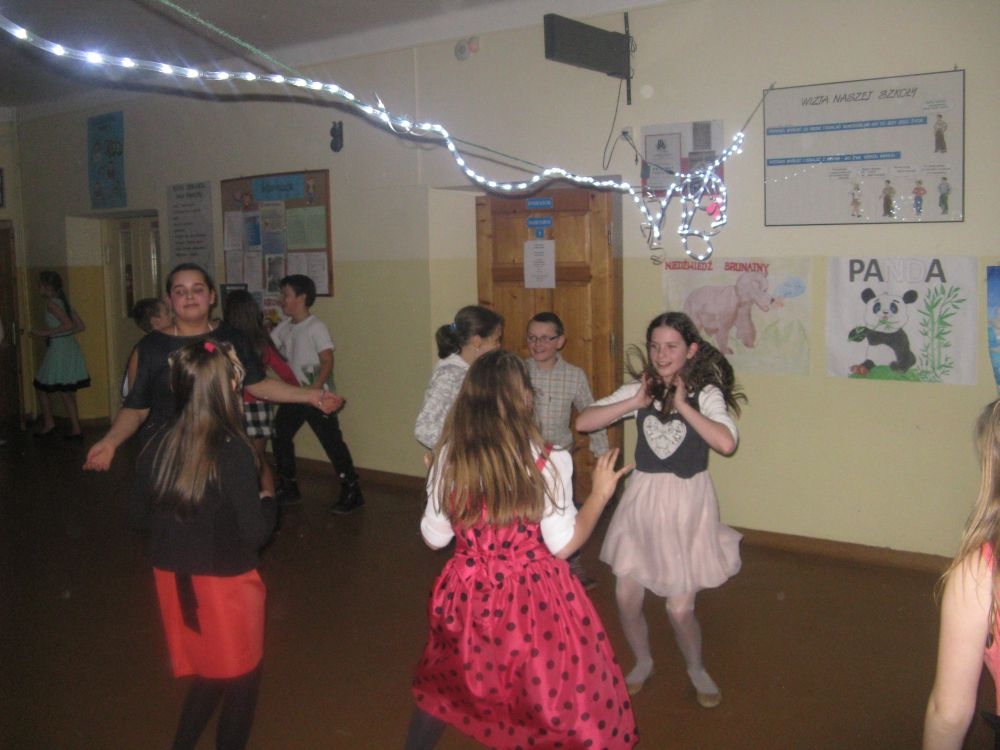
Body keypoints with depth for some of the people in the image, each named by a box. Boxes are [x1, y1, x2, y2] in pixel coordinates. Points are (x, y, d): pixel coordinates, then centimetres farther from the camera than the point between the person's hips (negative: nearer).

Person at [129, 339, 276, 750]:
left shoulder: (158, 444, -7)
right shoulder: (232, 450, -23)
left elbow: (138, 516, 3)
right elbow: (254, 532, -21)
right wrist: (267, 499, -2)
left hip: (173, 579, 6)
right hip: (226, 582, -5)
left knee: (207, 673, 25)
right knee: (240, 680, 17)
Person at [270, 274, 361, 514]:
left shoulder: (315, 327, -13)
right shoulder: (284, 327, 8)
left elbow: (327, 361, -17)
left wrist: (315, 389, -23)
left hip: (317, 396, -8)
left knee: (332, 442, -5)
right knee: (279, 437, 13)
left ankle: (352, 492, 3)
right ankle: (288, 488, 28)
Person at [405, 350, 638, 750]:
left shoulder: (449, 456, -7)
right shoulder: (546, 461, -15)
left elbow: (433, 537, 2)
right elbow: (562, 545, -11)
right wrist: (600, 493, 1)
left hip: (468, 596, 4)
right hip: (535, 602, -3)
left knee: (441, 689, 28)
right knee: (571, 712, 12)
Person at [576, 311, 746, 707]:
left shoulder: (706, 393, -8)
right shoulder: (639, 390, 1)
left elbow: (726, 442, -27)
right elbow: (582, 422, -8)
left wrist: (683, 405, -21)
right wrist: (635, 402, -14)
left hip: (686, 500, -3)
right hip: (642, 496, 3)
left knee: (680, 607, 1)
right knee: (626, 596, 7)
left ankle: (696, 669, 32)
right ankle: (642, 662, 36)